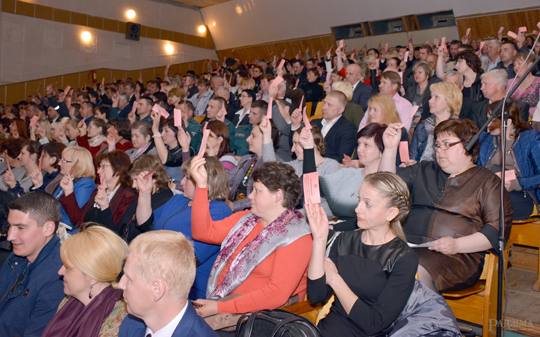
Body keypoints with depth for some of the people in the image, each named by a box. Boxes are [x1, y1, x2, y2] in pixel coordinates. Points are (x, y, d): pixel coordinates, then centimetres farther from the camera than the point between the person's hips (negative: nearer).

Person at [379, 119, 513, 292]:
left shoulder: (488, 182, 11)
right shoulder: (424, 170, 26)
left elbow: (498, 228, 0)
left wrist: (457, 245, -15)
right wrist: (390, 148, 8)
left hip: (455, 255, -4)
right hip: (406, 244, 4)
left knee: (415, 273, -36)